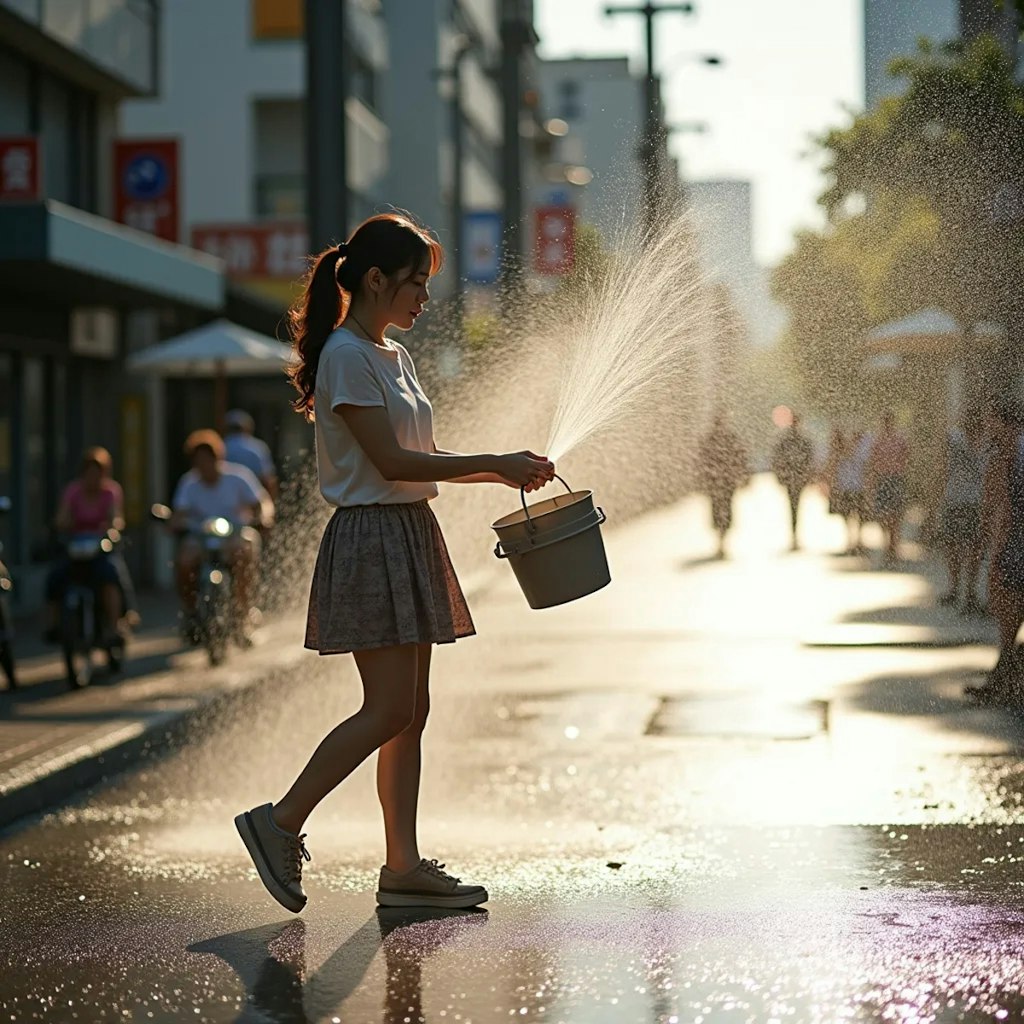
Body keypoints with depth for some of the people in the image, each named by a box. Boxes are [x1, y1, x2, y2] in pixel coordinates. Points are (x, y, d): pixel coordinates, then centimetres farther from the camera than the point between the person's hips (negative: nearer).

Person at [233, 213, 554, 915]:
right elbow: (391, 461, -18)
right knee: (389, 712, -10)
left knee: (411, 712, 7)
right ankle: (283, 823, 2)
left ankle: (404, 867, 10)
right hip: (371, 538, -9)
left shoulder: (394, 355, 16)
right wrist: (493, 464, -15)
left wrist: (505, 473, 7)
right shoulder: (346, 357, -13)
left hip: (412, 539, 9)